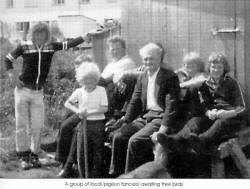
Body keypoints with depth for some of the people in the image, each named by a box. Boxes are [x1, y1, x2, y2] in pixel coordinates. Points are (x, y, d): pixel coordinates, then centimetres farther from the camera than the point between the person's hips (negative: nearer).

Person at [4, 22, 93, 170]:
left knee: (37, 126, 2)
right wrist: (12, 74, -9)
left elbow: (69, 44, -10)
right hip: (23, 90, -2)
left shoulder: (51, 47, 1)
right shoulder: (24, 47, -5)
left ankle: (34, 155, 16)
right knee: (22, 125, 2)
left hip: (38, 93, 2)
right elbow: (8, 59, 5)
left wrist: (87, 36, -23)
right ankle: (24, 156, 13)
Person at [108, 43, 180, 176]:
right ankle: (115, 174, 0)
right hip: (144, 117, 7)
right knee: (118, 136, -10)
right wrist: (126, 119, -1)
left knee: (134, 141, -25)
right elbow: (135, 100, 13)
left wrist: (164, 127, -22)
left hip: (160, 118, -7)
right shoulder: (142, 77, 15)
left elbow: (171, 104, -13)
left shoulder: (170, 76, -6)